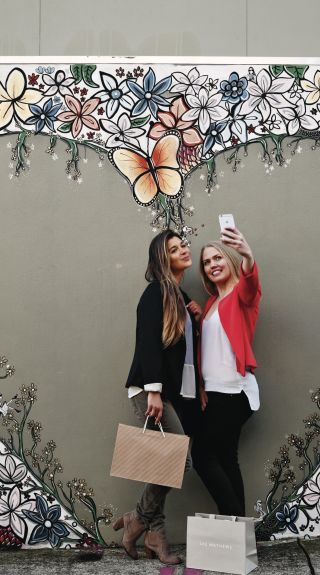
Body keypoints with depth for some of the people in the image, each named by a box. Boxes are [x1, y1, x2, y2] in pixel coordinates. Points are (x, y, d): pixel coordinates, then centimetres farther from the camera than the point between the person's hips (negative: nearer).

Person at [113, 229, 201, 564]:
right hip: (153, 389, -8)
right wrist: (154, 390, -23)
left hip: (179, 392, 8)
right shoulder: (156, 292, -6)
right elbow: (148, 341, -16)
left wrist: (194, 318, 7)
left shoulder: (181, 298, 20)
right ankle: (140, 520, 6)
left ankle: (153, 531, 13)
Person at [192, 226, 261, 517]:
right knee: (225, 457, 7)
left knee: (203, 455, -9)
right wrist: (202, 386, 4)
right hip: (216, 391, 8)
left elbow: (250, 283, -30)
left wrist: (248, 256, -52)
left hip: (234, 391, -8)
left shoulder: (241, 294, -4)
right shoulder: (212, 303, 18)